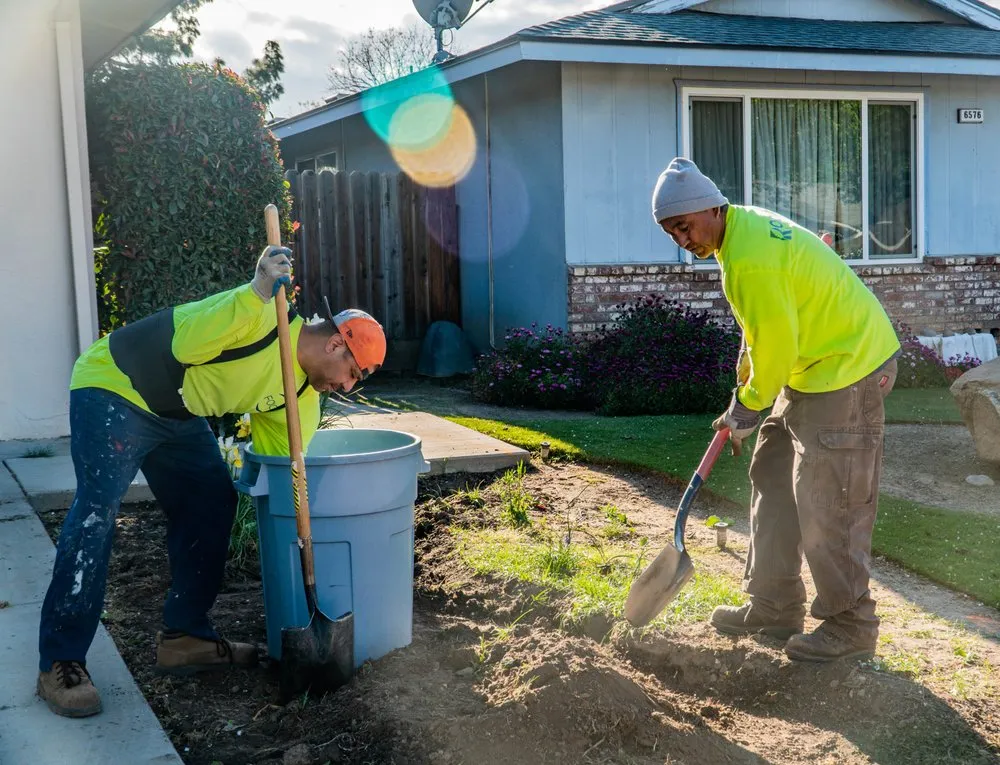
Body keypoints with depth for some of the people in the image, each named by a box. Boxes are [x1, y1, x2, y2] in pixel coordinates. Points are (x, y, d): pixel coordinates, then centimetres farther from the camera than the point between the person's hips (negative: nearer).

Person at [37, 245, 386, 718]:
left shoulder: (303, 395, 2)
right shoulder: (266, 321, -22)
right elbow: (186, 346, -31)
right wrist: (259, 291, -40)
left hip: (176, 414, 9)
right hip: (113, 390, -9)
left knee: (211, 503, 4)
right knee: (97, 510, -17)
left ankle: (185, 635, 15)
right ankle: (60, 663, -13)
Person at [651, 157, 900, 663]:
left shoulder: (749, 261, -26)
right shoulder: (746, 224, 8)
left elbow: (776, 346, -21)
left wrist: (748, 408, -6)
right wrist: (743, 391, 14)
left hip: (848, 369, -11)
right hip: (812, 367, 11)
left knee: (826, 503, -6)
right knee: (772, 478, 14)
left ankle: (849, 626, 8)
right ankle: (774, 608, 23)